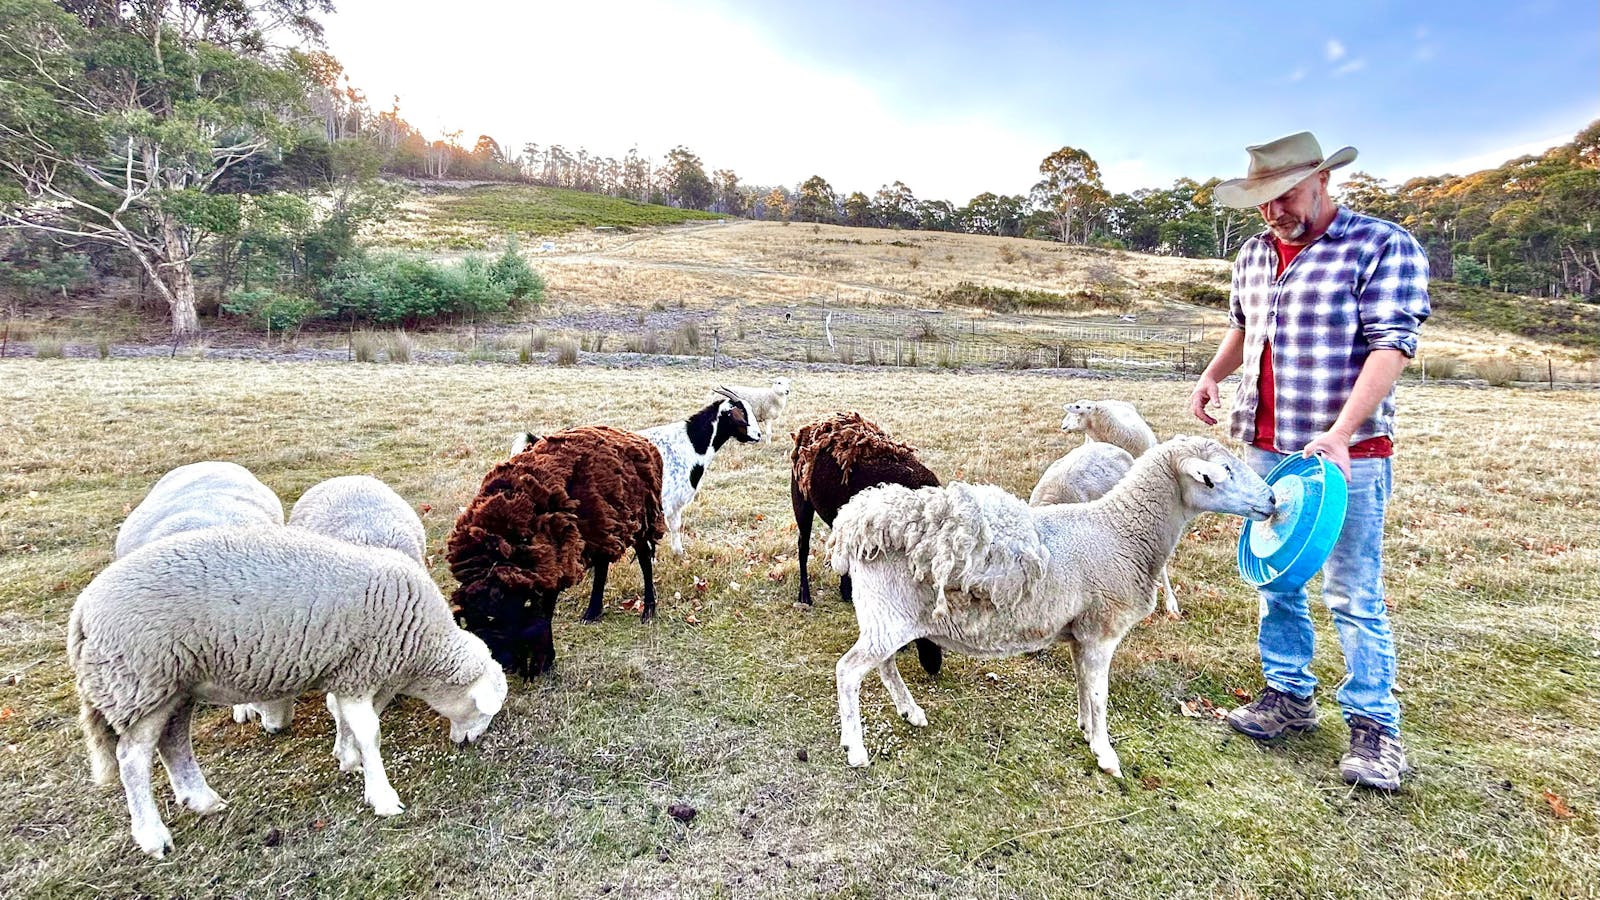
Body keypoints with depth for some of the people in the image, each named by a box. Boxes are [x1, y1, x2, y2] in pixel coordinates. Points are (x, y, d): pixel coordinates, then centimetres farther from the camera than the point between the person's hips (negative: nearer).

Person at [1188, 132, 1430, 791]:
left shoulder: (1384, 246, -8)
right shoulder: (1253, 255, 12)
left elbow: (1392, 345, -16)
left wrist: (1339, 435, -27)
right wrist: (1212, 375, 8)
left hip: (1347, 454, -6)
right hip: (1264, 450, 6)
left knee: (1353, 595, 0)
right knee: (1275, 582, 13)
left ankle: (1374, 726, 15)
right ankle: (1289, 695, 27)